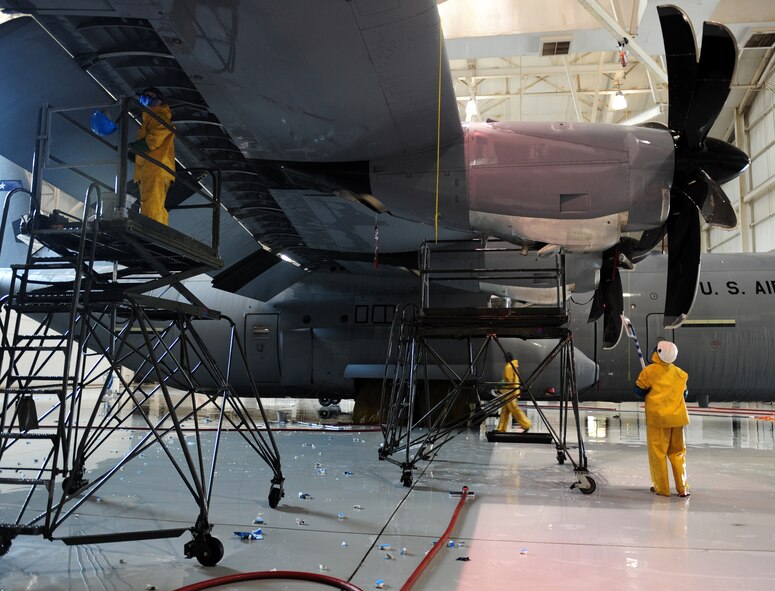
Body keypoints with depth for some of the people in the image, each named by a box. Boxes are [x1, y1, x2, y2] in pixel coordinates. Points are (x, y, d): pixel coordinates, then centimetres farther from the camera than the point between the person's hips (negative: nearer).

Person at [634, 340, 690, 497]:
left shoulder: (649, 371, -9)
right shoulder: (680, 373, 4)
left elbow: (639, 392, -6)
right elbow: (684, 394, 13)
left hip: (657, 418, -4)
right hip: (677, 417, 4)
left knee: (657, 452, 5)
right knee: (677, 452, 13)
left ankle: (661, 487, 10)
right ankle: (682, 488, 13)